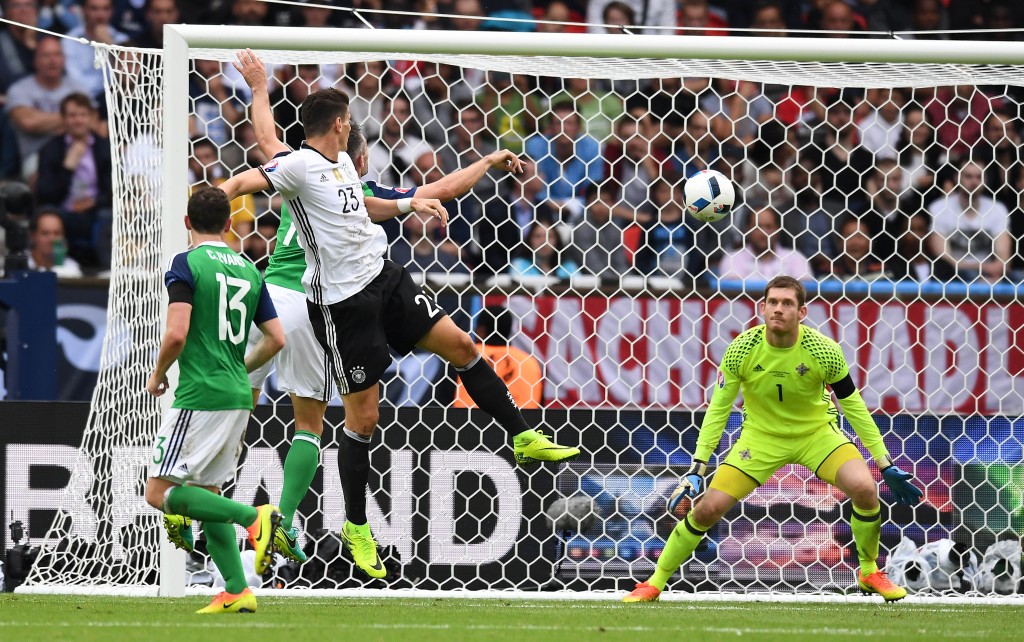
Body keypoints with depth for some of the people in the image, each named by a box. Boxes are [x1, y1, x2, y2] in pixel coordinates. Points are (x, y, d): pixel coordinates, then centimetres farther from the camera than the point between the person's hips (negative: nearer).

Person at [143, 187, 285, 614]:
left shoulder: (186, 265, -8)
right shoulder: (248, 270, 12)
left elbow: (176, 334, -18)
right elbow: (276, 339, 11)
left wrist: (158, 375, 0)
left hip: (199, 398, -7)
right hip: (238, 399, 7)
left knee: (159, 493, -4)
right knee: (206, 493, 15)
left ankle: (253, 517, -19)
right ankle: (237, 592, 5)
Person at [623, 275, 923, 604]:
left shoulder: (824, 351, -21)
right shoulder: (741, 349, -20)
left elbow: (854, 407, -8)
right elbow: (718, 409, -9)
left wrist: (886, 464, -7)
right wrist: (697, 467, -14)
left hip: (817, 431, 0)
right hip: (761, 437, 0)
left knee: (864, 488, -23)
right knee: (708, 508, -10)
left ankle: (870, 573, 2)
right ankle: (654, 584, 10)